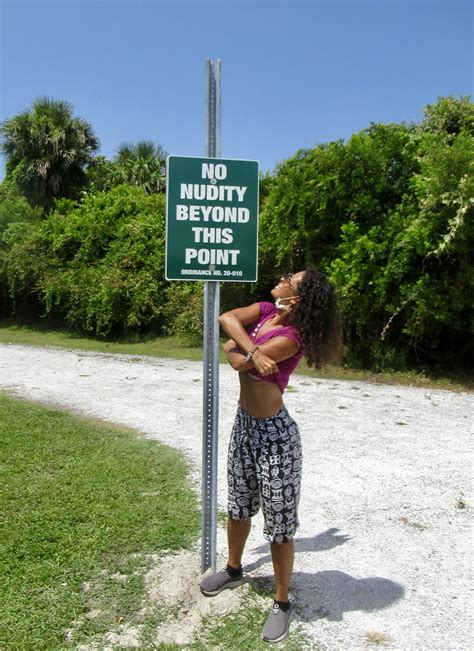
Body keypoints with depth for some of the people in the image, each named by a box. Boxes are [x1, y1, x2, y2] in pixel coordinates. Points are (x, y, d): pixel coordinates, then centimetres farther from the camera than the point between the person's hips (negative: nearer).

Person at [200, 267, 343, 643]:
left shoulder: (290, 337, -24)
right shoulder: (267, 311, -2)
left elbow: (239, 362, -24)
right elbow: (226, 318, -13)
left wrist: (232, 348, -2)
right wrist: (251, 349, -26)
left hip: (274, 434, -8)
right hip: (244, 424, 8)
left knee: (279, 524, 6)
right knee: (238, 506, 24)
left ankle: (282, 604, 26)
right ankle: (234, 570, 48)